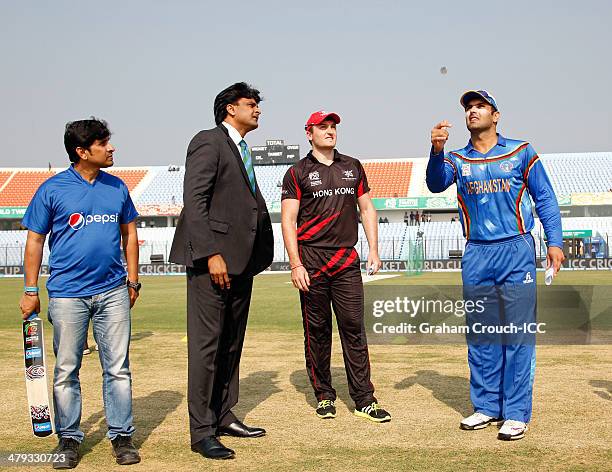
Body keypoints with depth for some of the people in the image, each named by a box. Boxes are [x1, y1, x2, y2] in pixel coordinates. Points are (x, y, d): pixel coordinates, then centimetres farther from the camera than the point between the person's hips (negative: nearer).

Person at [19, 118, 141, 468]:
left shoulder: (117, 187, 8)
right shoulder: (53, 189, -2)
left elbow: (129, 233, 15)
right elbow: (35, 240, 2)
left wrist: (133, 280, 11)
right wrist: (31, 290, -2)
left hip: (113, 292, 3)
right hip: (68, 293, -2)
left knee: (118, 368, 4)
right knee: (66, 370, 5)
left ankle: (122, 436, 14)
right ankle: (69, 438, 17)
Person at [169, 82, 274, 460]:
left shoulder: (242, 150, 21)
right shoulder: (209, 142, -6)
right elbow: (194, 201, -15)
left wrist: (255, 256, 11)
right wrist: (211, 254, -21)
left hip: (241, 259, 9)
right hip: (212, 259, -9)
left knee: (231, 343, 13)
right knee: (206, 344, -5)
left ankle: (224, 416, 23)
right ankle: (202, 432, 0)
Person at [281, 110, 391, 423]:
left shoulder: (353, 168, 16)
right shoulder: (298, 172, 3)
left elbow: (366, 209, 18)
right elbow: (288, 221, -2)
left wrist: (373, 250, 7)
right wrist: (295, 264, -12)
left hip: (347, 260, 3)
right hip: (312, 259, -2)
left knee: (354, 327, -1)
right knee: (317, 330, 3)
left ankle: (364, 400, 2)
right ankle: (324, 396, 13)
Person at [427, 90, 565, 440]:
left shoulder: (521, 152, 4)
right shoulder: (457, 160, 10)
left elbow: (545, 198, 4)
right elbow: (436, 184, -9)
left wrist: (555, 242, -6)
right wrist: (437, 151, -27)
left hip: (516, 252, -3)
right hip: (476, 256, 3)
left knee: (518, 333, -4)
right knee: (481, 335, 8)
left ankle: (517, 413, 2)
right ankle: (487, 407, 19)